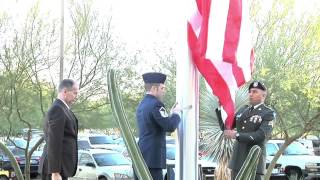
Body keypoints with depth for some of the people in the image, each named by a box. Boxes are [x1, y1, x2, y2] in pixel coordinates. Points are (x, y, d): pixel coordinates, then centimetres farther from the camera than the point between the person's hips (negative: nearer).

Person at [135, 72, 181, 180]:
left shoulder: (141, 105, 17)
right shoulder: (155, 104, -13)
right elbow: (170, 127, -18)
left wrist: (170, 114, 17)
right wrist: (176, 113, -1)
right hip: (152, 158, -9)